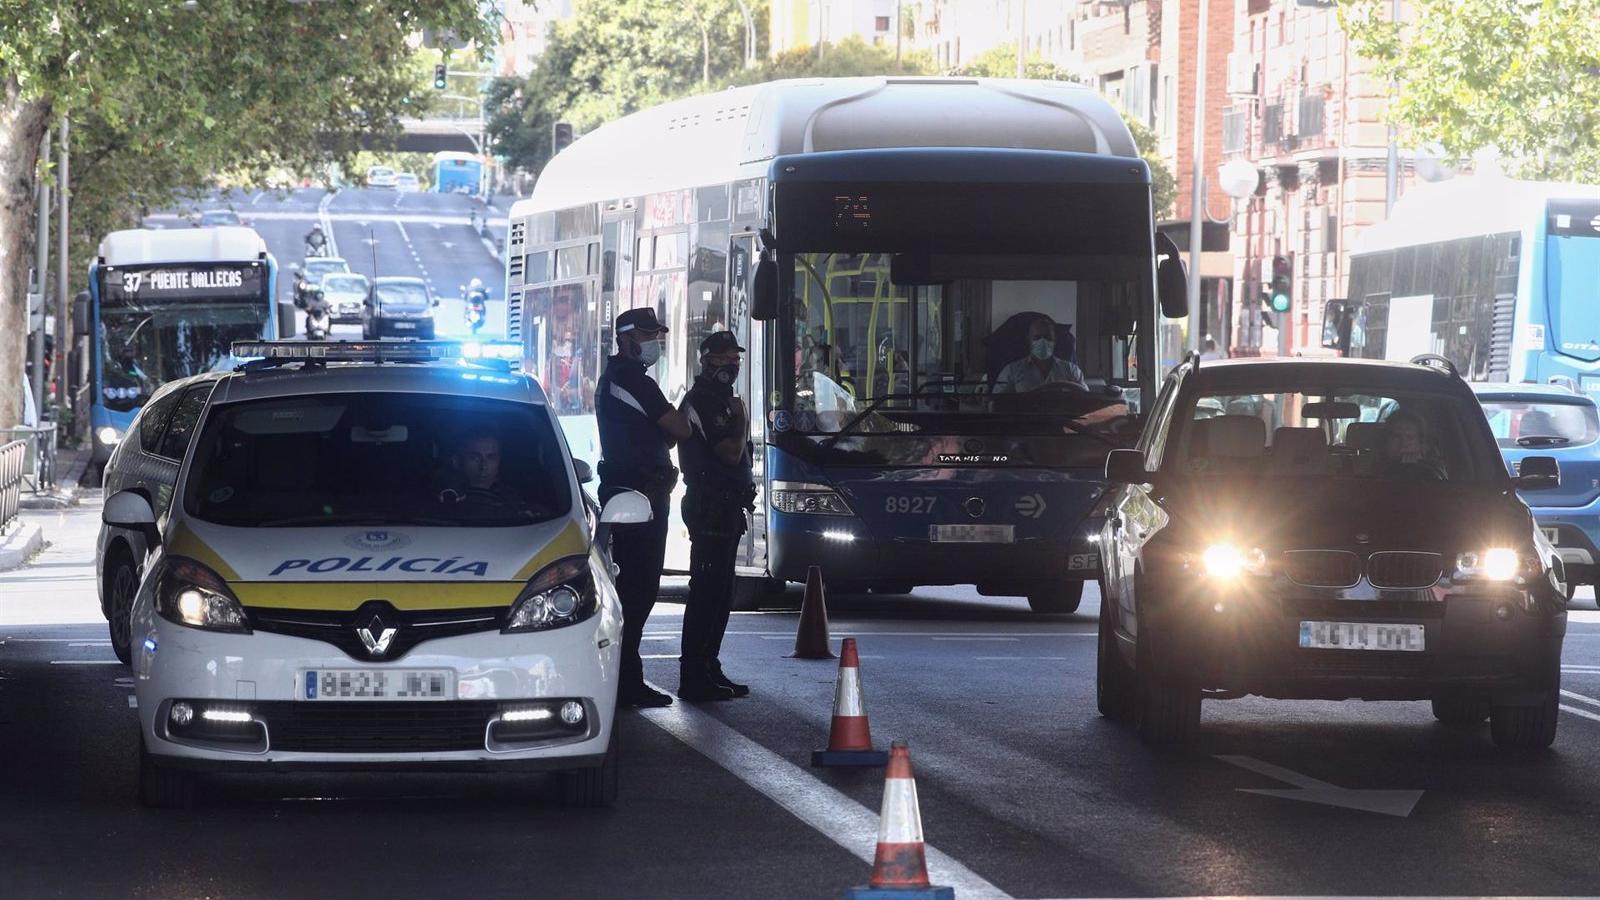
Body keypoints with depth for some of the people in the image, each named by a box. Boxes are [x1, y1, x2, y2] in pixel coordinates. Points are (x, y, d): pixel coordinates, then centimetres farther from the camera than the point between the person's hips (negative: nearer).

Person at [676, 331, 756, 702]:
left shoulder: (719, 400, 20)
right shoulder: (704, 401, -13)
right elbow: (731, 452, -20)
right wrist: (742, 419, -8)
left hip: (724, 508, 11)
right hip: (711, 508, -11)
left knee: (718, 592, 14)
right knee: (708, 591, -10)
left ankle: (707, 670, 19)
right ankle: (695, 678, -10)